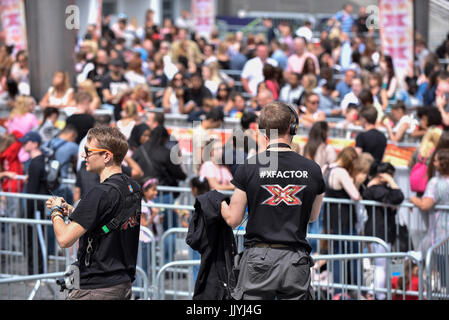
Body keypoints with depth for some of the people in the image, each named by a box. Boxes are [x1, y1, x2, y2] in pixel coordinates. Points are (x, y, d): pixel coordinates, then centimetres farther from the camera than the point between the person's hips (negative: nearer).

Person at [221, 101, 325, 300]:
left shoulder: (249, 168, -5)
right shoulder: (312, 170, 1)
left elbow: (233, 220, -1)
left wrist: (221, 204, 20)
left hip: (259, 260, -2)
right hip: (296, 261, 2)